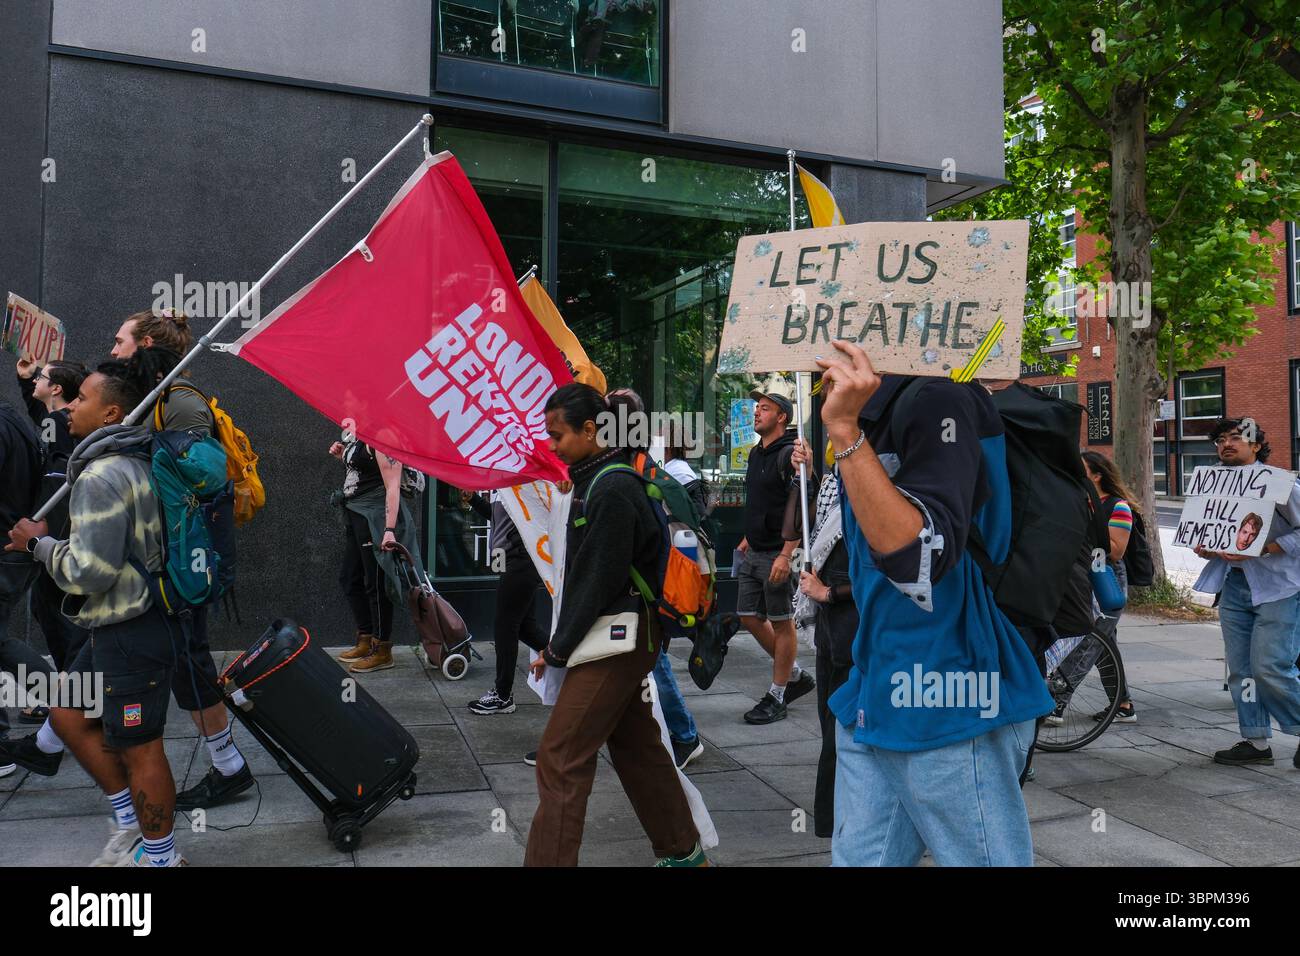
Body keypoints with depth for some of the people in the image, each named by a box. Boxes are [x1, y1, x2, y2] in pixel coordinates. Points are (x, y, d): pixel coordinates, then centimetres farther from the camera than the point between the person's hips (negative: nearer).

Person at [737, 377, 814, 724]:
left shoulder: (790, 454, -14)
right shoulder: (756, 453, 14)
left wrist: (786, 555, -24)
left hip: (778, 555, -9)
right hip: (754, 553, 9)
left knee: (782, 623, 2)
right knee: (749, 617, 12)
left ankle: (776, 697, 14)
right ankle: (796, 675, 28)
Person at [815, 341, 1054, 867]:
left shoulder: (940, 400, -15)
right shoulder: (866, 407, 13)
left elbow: (919, 559, -27)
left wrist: (845, 430, -28)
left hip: (948, 705, -8)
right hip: (873, 700, 9)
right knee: (857, 857, 13)